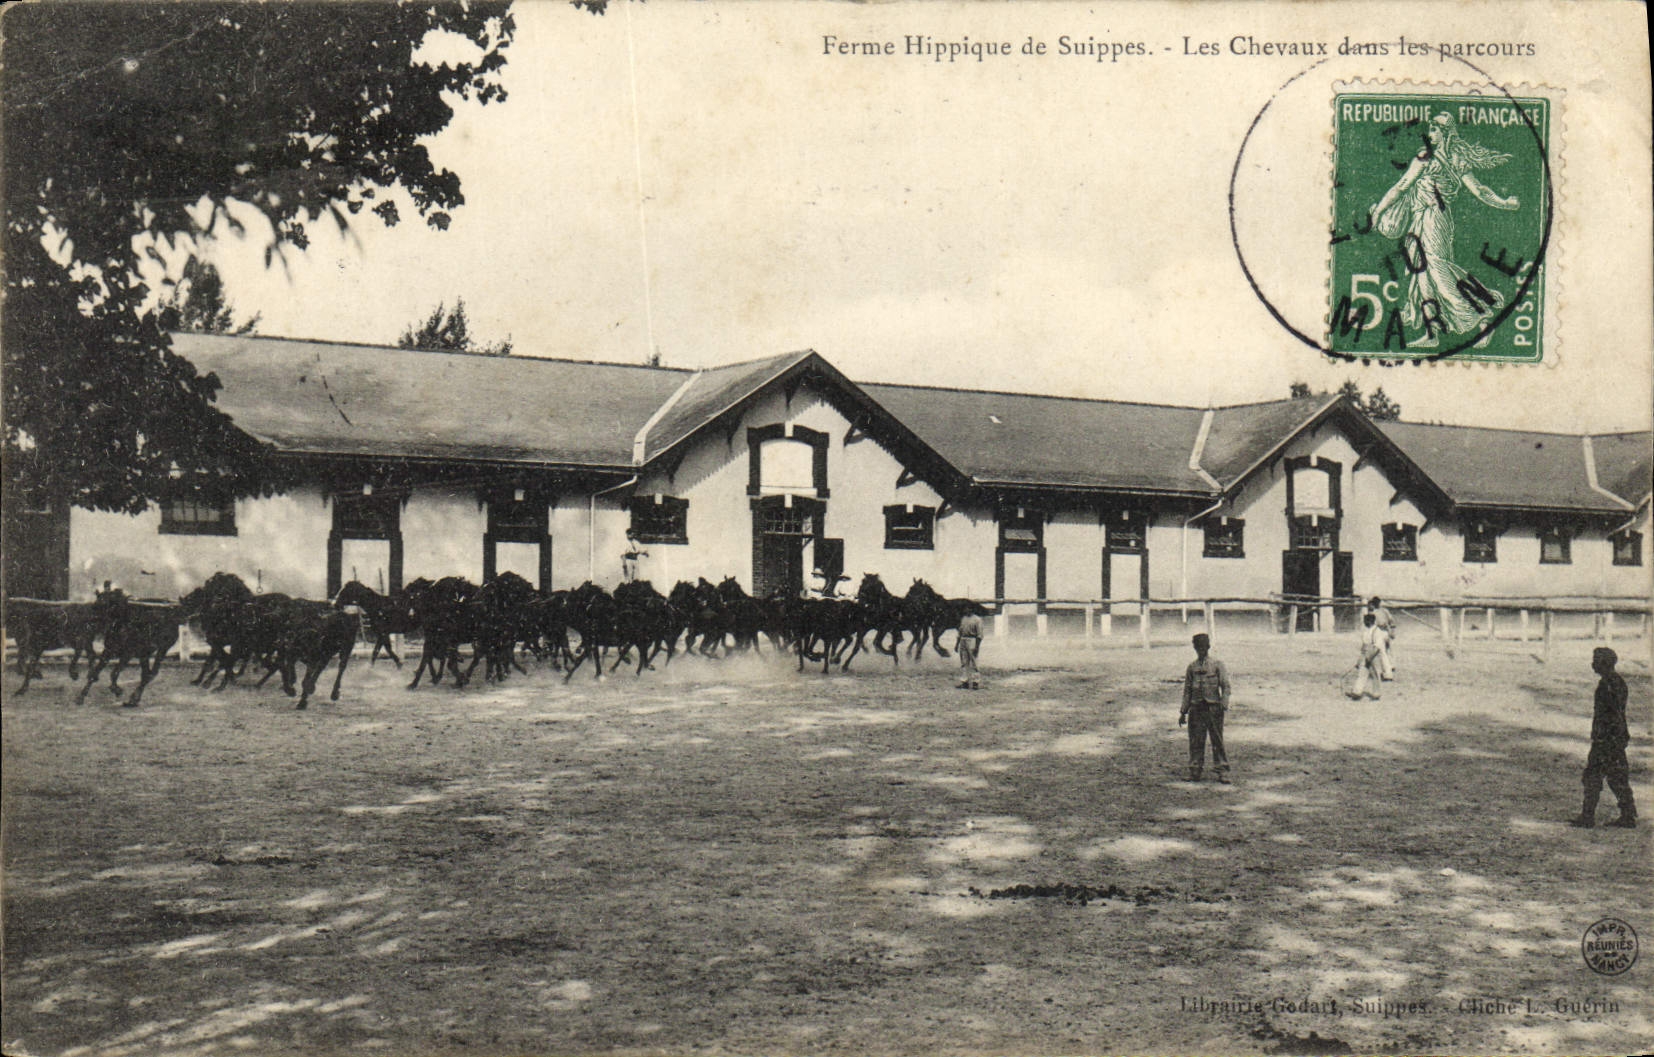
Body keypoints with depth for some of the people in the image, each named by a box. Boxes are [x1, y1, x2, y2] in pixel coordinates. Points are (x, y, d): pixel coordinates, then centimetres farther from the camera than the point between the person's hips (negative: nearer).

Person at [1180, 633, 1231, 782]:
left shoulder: (1217, 664, 3)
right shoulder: (1192, 666, 12)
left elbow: (1226, 686, -2)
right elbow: (1187, 690, 15)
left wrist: (1224, 704, -16)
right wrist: (1183, 711, 12)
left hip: (1213, 707, -3)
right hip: (1196, 708, 3)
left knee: (1217, 741, -2)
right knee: (1195, 741, 3)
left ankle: (1222, 772, 2)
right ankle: (1195, 772, 11)